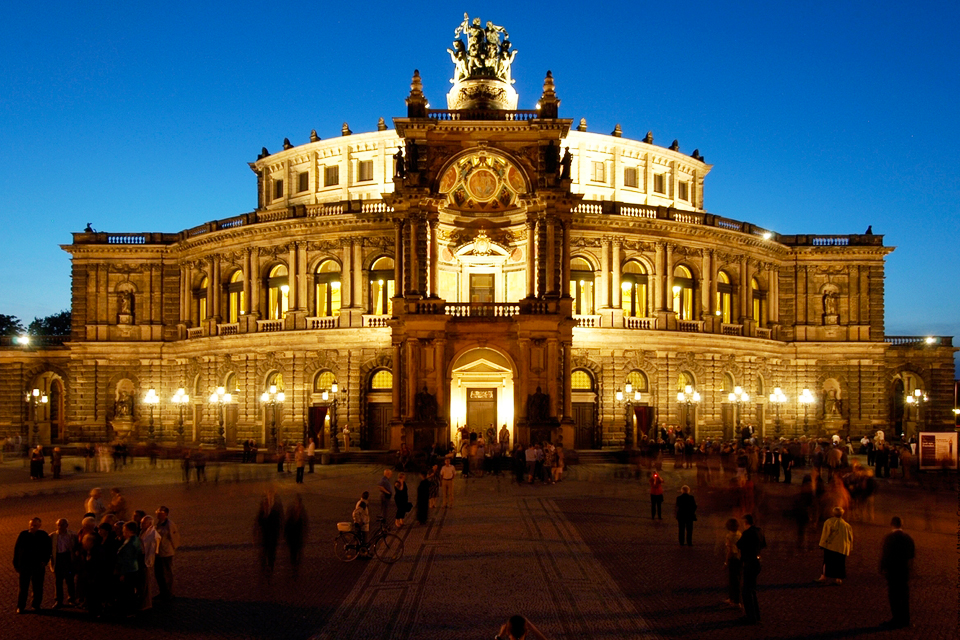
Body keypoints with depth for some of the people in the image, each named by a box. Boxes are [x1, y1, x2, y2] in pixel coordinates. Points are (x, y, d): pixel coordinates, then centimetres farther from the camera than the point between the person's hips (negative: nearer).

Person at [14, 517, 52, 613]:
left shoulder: (43, 535, 0)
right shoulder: (23, 535, 0)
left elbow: (47, 550, 5)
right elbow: (16, 550, 5)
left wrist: (44, 561, -8)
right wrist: (16, 564, 3)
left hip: (38, 565, 0)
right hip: (24, 565, 0)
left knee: (38, 587, 5)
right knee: (23, 587, 2)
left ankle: (37, 605, 16)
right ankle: (20, 607, 10)